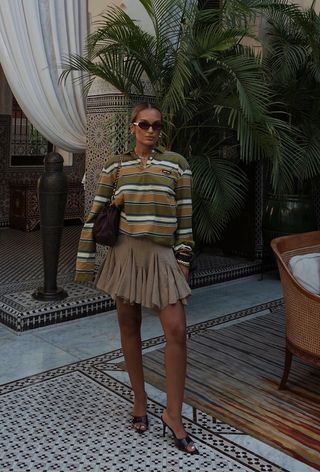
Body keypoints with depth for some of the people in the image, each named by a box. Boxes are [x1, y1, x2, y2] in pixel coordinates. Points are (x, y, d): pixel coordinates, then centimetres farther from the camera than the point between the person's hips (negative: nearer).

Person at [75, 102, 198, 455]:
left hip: (162, 255, -1)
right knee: (129, 328, 9)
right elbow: (95, 213, 5)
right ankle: (139, 400, 28)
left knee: (177, 331, -8)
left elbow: (185, 214, 4)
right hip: (126, 253, 1)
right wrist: (85, 259, 1)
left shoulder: (176, 163, 4)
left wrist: (184, 257, 0)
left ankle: (173, 414, 7)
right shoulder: (115, 166, 6)